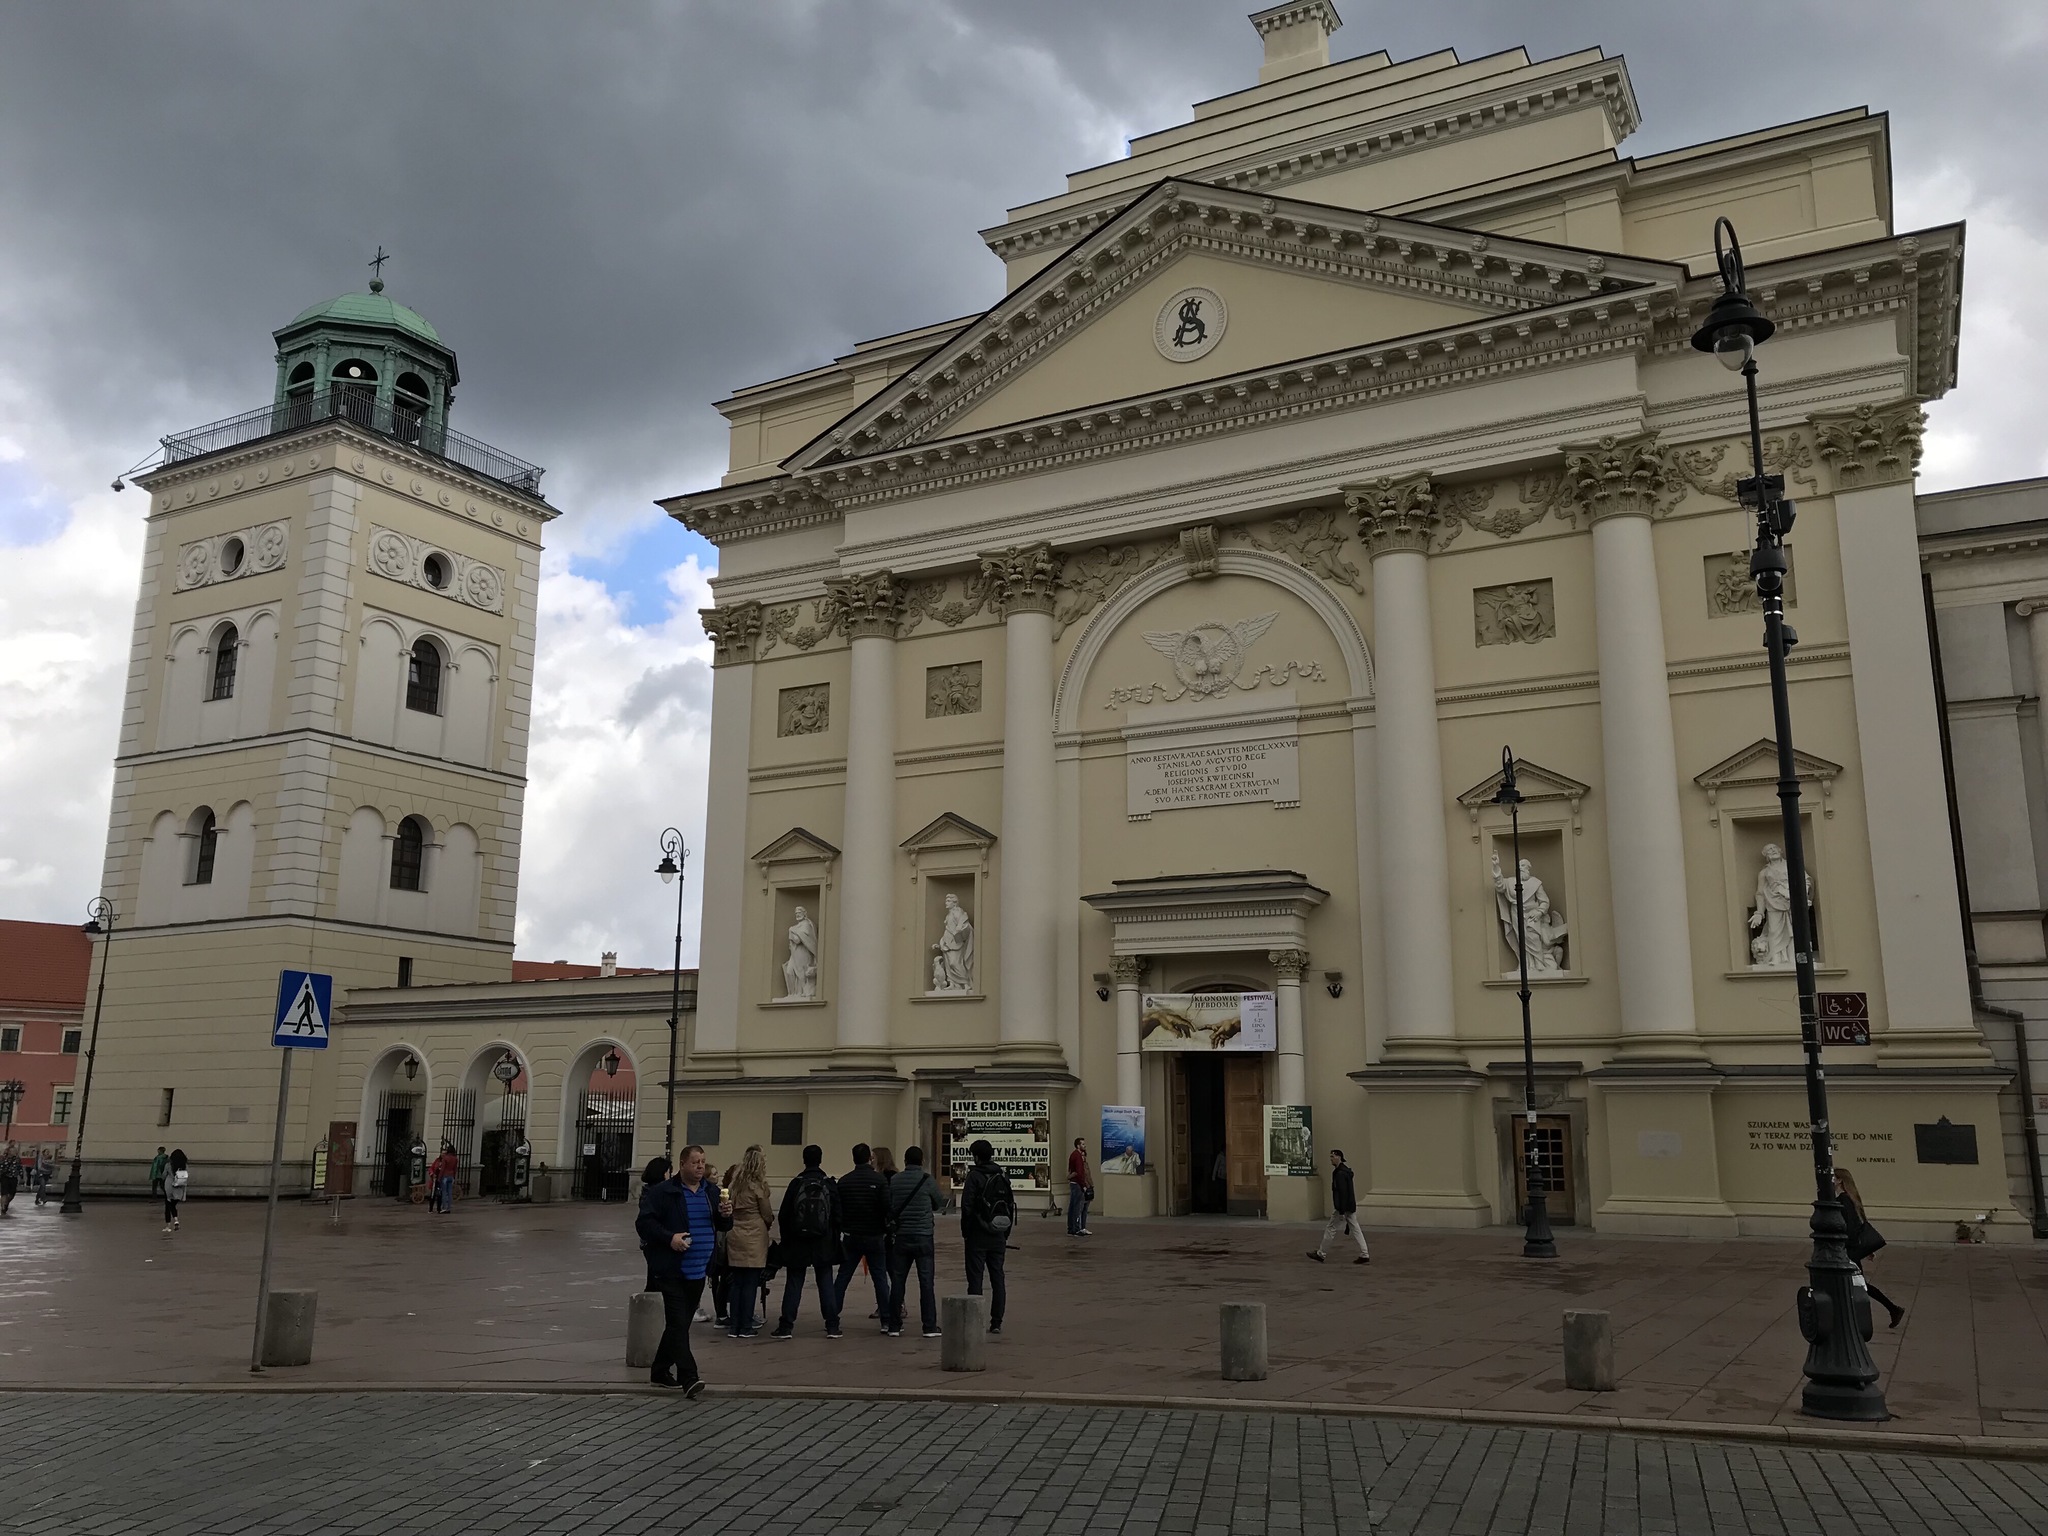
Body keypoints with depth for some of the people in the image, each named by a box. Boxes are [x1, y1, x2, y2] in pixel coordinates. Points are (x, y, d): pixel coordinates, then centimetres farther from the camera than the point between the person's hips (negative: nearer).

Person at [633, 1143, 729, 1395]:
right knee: (678, 1324, -12)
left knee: (679, 1324, 16)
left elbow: (722, 1225, 17)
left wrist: (726, 1216, -6)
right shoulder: (662, 1192, -9)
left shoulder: (711, 1191, 10)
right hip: (671, 1270, -7)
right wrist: (669, 1237, -24)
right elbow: (644, 1223, -12)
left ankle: (660, 1371, 30)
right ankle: (688, 1378, -17)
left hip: (698, 1271, 7)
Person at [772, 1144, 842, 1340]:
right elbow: (837, 1215, -1)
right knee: (826, 1283, 6)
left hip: (797, 1243, -1)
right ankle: (832, 1327, 5)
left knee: (793, 1283, 4)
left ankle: (786, 1327, 2)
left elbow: (783, 1216, -1)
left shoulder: (796, 1184, -4)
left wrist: (786, 1239, 10)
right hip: (823, 1243, 1)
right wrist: (835, 1239, 9)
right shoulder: (830, 1185, -2)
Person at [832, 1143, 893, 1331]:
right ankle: (886, 1320, 4)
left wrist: (840, 1231, 14)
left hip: (850, 1236, 3)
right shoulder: (879, 1180, -10)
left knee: (842, 1277, 10)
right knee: (880, 1278, 4)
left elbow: (836, 1210, 3)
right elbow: (887, 1208, -14)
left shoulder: (844, 1181, 0)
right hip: (874, 1237, -3)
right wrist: (887, 1227, 3)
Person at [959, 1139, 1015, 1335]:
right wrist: (1006, 1233, 15)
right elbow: (1011, 1206, 10)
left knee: (975, 1279, 0)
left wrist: (965, 1232, -2)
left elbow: (967, 1206, -13)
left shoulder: (975, 1176, -10)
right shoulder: (1003, 1177, 8)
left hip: (978, 1237, -5)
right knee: (997, 1278, 9)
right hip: (998, 1237, 5)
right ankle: (996, 1322, 10)